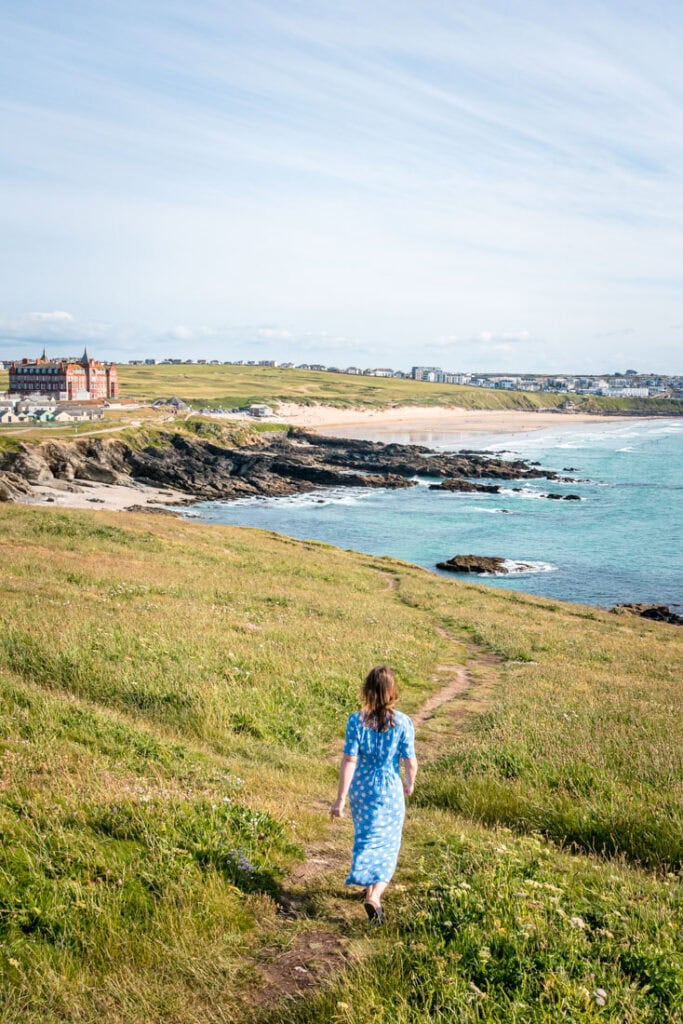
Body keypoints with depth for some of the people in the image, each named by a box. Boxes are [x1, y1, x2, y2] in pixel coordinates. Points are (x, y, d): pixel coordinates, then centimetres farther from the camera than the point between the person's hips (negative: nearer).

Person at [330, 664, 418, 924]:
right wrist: (410, 783, 13)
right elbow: (410, 761, -8)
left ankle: (370, 885, 37)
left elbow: (349, 760, -13)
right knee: (385, 845, 7)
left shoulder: (356, 720, -12)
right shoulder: (402, 722, -13)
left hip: (360, 789, 2)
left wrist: (340, 798, -9)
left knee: (365, 839, 22)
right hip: (390, 791, -2)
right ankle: (375, 895, -12)